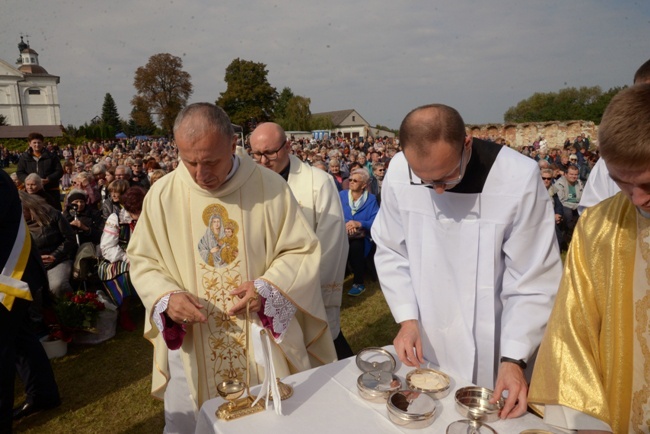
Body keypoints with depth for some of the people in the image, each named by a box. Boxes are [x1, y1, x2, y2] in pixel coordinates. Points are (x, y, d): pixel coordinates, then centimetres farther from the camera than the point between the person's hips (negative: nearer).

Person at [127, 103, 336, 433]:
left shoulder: (270, 186, -11)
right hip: (192, 348, 1)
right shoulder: (162, 194, -6)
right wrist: (166, 297, -16)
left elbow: (302, 251, -5)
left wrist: (268, 288, -21)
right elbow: (142, 260, 3)